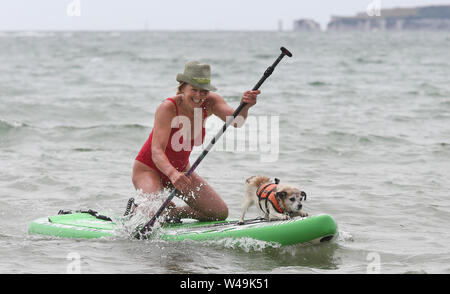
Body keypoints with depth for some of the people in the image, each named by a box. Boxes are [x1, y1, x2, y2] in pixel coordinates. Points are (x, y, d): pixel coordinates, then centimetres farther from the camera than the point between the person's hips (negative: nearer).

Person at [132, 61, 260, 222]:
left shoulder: (210, 102, -12)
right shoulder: (168, 108, -28)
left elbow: (235, 121, -30)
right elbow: (157, 151, -37)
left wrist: (245, 106, -53)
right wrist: (172, 173, -57)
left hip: (181, 170, 6)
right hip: (149, 170, -6)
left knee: (220, 213, -1)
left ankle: (173, 212, 22)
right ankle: (136, 209, 9)